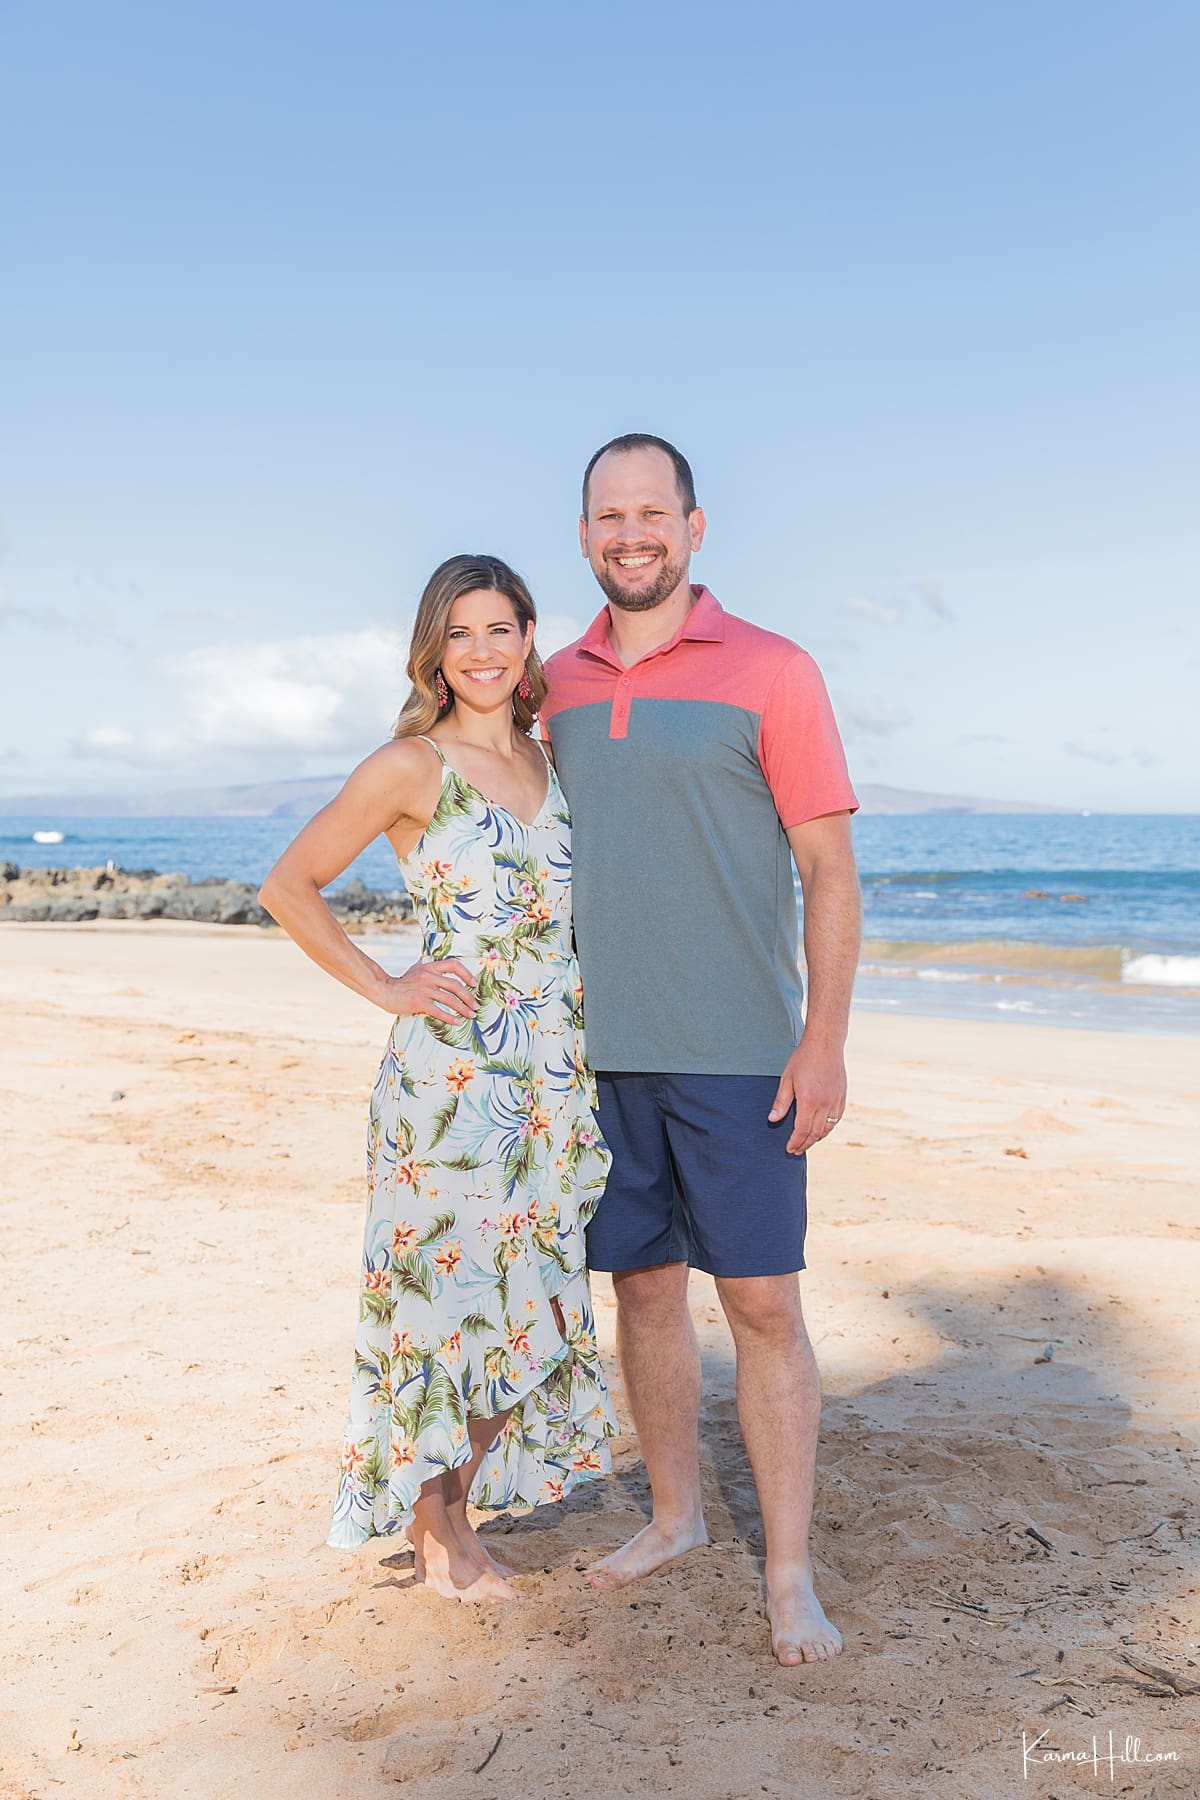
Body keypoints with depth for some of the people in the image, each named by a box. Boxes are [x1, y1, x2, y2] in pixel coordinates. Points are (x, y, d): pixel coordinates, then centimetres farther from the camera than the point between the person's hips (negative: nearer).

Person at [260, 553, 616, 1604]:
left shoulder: (548, 760, 11)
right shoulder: (411, 766, -6)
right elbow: (289, 887, -3)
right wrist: (385, 989, -7)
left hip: (553, 1071, 6)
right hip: (451, 1070, -6)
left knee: (523, 1294, 10)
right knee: (451, 1287, 1)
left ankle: (458, 1513, 27)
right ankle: (434, 1530, 20)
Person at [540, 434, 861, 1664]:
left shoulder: (768, 672, -4)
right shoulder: (559, 685, 10)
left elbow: (829, 871, -5)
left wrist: (825, 1041, -12)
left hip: (736, 1052, -4)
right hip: (602, 1050, 5)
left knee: (762, 1302, -1)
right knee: (642, 1284, 13)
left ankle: (789, 1574, 11)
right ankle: (674, 1514, 31)